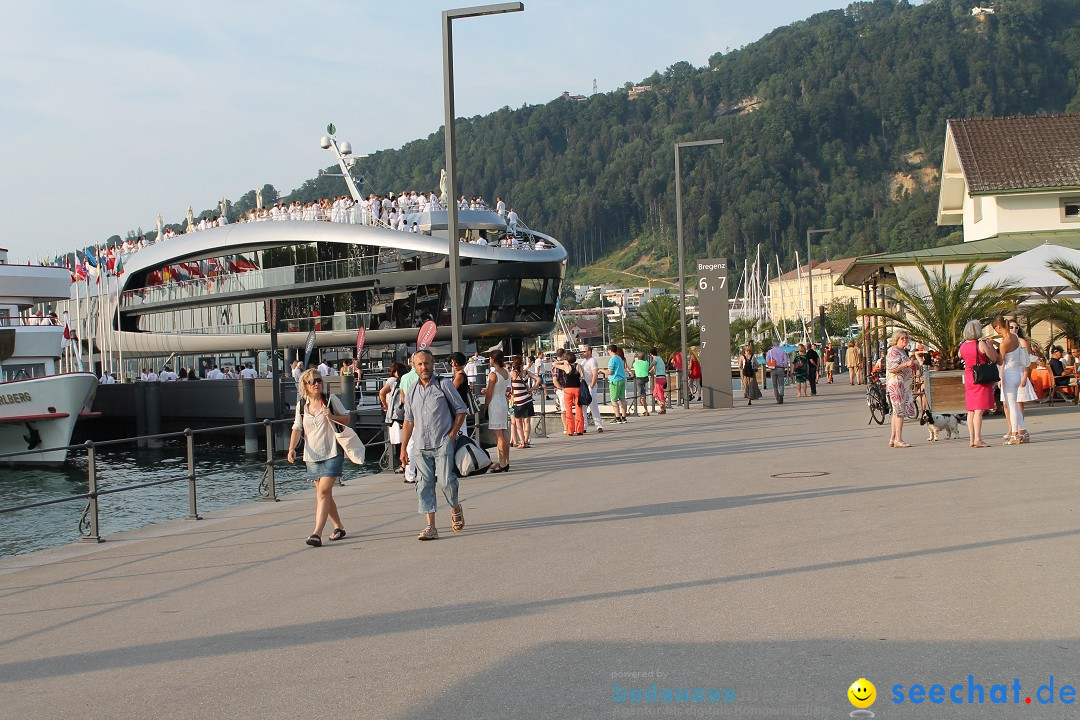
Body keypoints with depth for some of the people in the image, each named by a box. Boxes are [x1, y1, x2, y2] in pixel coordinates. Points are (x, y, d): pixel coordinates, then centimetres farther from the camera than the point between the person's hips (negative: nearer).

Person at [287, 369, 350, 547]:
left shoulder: (331, 399, -1)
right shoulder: (301, 405, 7)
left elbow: (346, 419, 6)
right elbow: (297, 429, 4)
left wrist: (332, 417, -14)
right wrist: (292, 449, -11)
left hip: (332, 453, -4)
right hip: (312, 455, 4)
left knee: (323, 492, -15)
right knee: (324, 494, 11)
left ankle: (317, 534, -21)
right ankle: (339, 527, 30)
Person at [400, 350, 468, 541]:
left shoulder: (444, 385, 1)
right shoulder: (411, 391, 12)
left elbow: (461, 410, 5)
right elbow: (409, 421, 17)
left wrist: (452, 434, -5)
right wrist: (403, 448, 13)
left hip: (443, 444, -4)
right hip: (420, 446, 4)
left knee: (445, 480, -10)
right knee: (424, 485, -3)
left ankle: (455, 509, 21)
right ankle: (430, 527, -2)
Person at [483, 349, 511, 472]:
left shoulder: (493, 374, -15)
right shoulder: (506, 372, 7)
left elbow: (489, 394, -13)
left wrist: (485, 407, -3)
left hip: (495, 404, -8)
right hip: (504, 403, 8)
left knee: (498, 435, -7)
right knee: (505, 433, 10)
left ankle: (502, 463, -8)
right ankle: (506, 462, 14)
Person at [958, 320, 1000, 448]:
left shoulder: (963, 346, 5)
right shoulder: (982, 344, -13)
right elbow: (995, 358, -9)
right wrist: (991, 345, 2)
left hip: (968, 378, 6)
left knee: (970, 411, 10)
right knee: (979, 410, -10)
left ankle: (971, 439, 12)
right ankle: (978, 439, -16)